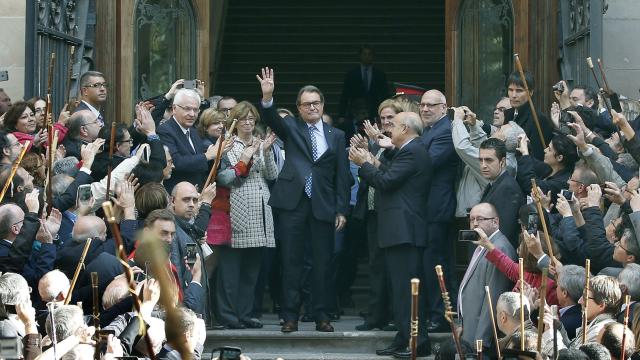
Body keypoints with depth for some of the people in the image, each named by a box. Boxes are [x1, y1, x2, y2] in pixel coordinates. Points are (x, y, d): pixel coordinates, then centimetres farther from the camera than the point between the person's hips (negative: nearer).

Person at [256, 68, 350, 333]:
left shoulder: (336, 136, 11)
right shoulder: (291, 128, 8)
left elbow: (342, 175, 9)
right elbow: (271, 119, -12)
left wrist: (341, 210, 2)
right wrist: (267, 97, -32)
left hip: (323, 206, 1)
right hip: (292, 203, -1)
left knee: (323, 263, 4)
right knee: (291, 261, 1)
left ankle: (321, 316, 11)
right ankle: (290, 317, 4)